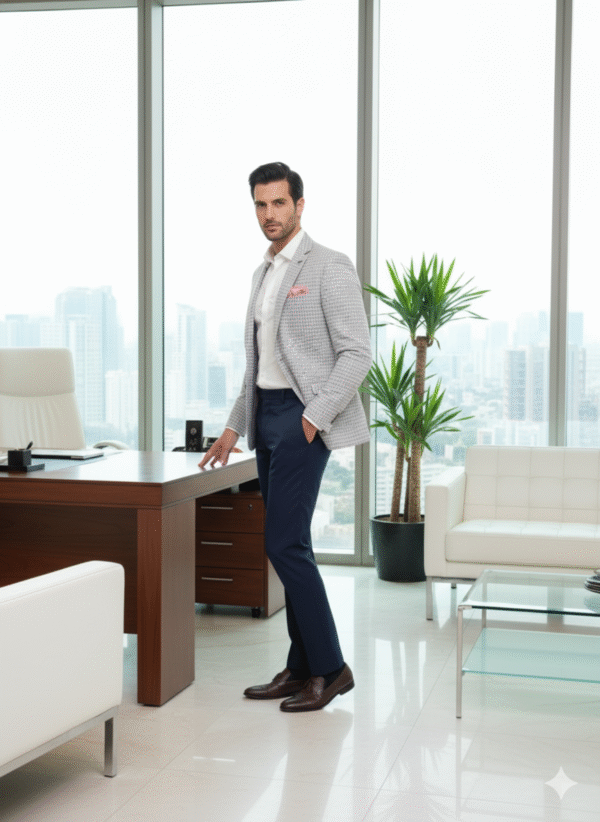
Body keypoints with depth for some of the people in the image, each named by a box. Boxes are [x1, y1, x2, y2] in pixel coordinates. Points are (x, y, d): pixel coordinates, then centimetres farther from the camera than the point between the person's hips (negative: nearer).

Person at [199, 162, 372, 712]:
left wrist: (315, 416, -19)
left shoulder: (330, 267, -8)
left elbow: (357, 353, -14)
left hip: (304, 417, -8)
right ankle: (302, 668, 17)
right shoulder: (264, 273, 18)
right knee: (289, 546, 9)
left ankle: (329, 667, -1)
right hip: (267, 414, 8)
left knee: (284, 543, -12)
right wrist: (234, 425, 19)